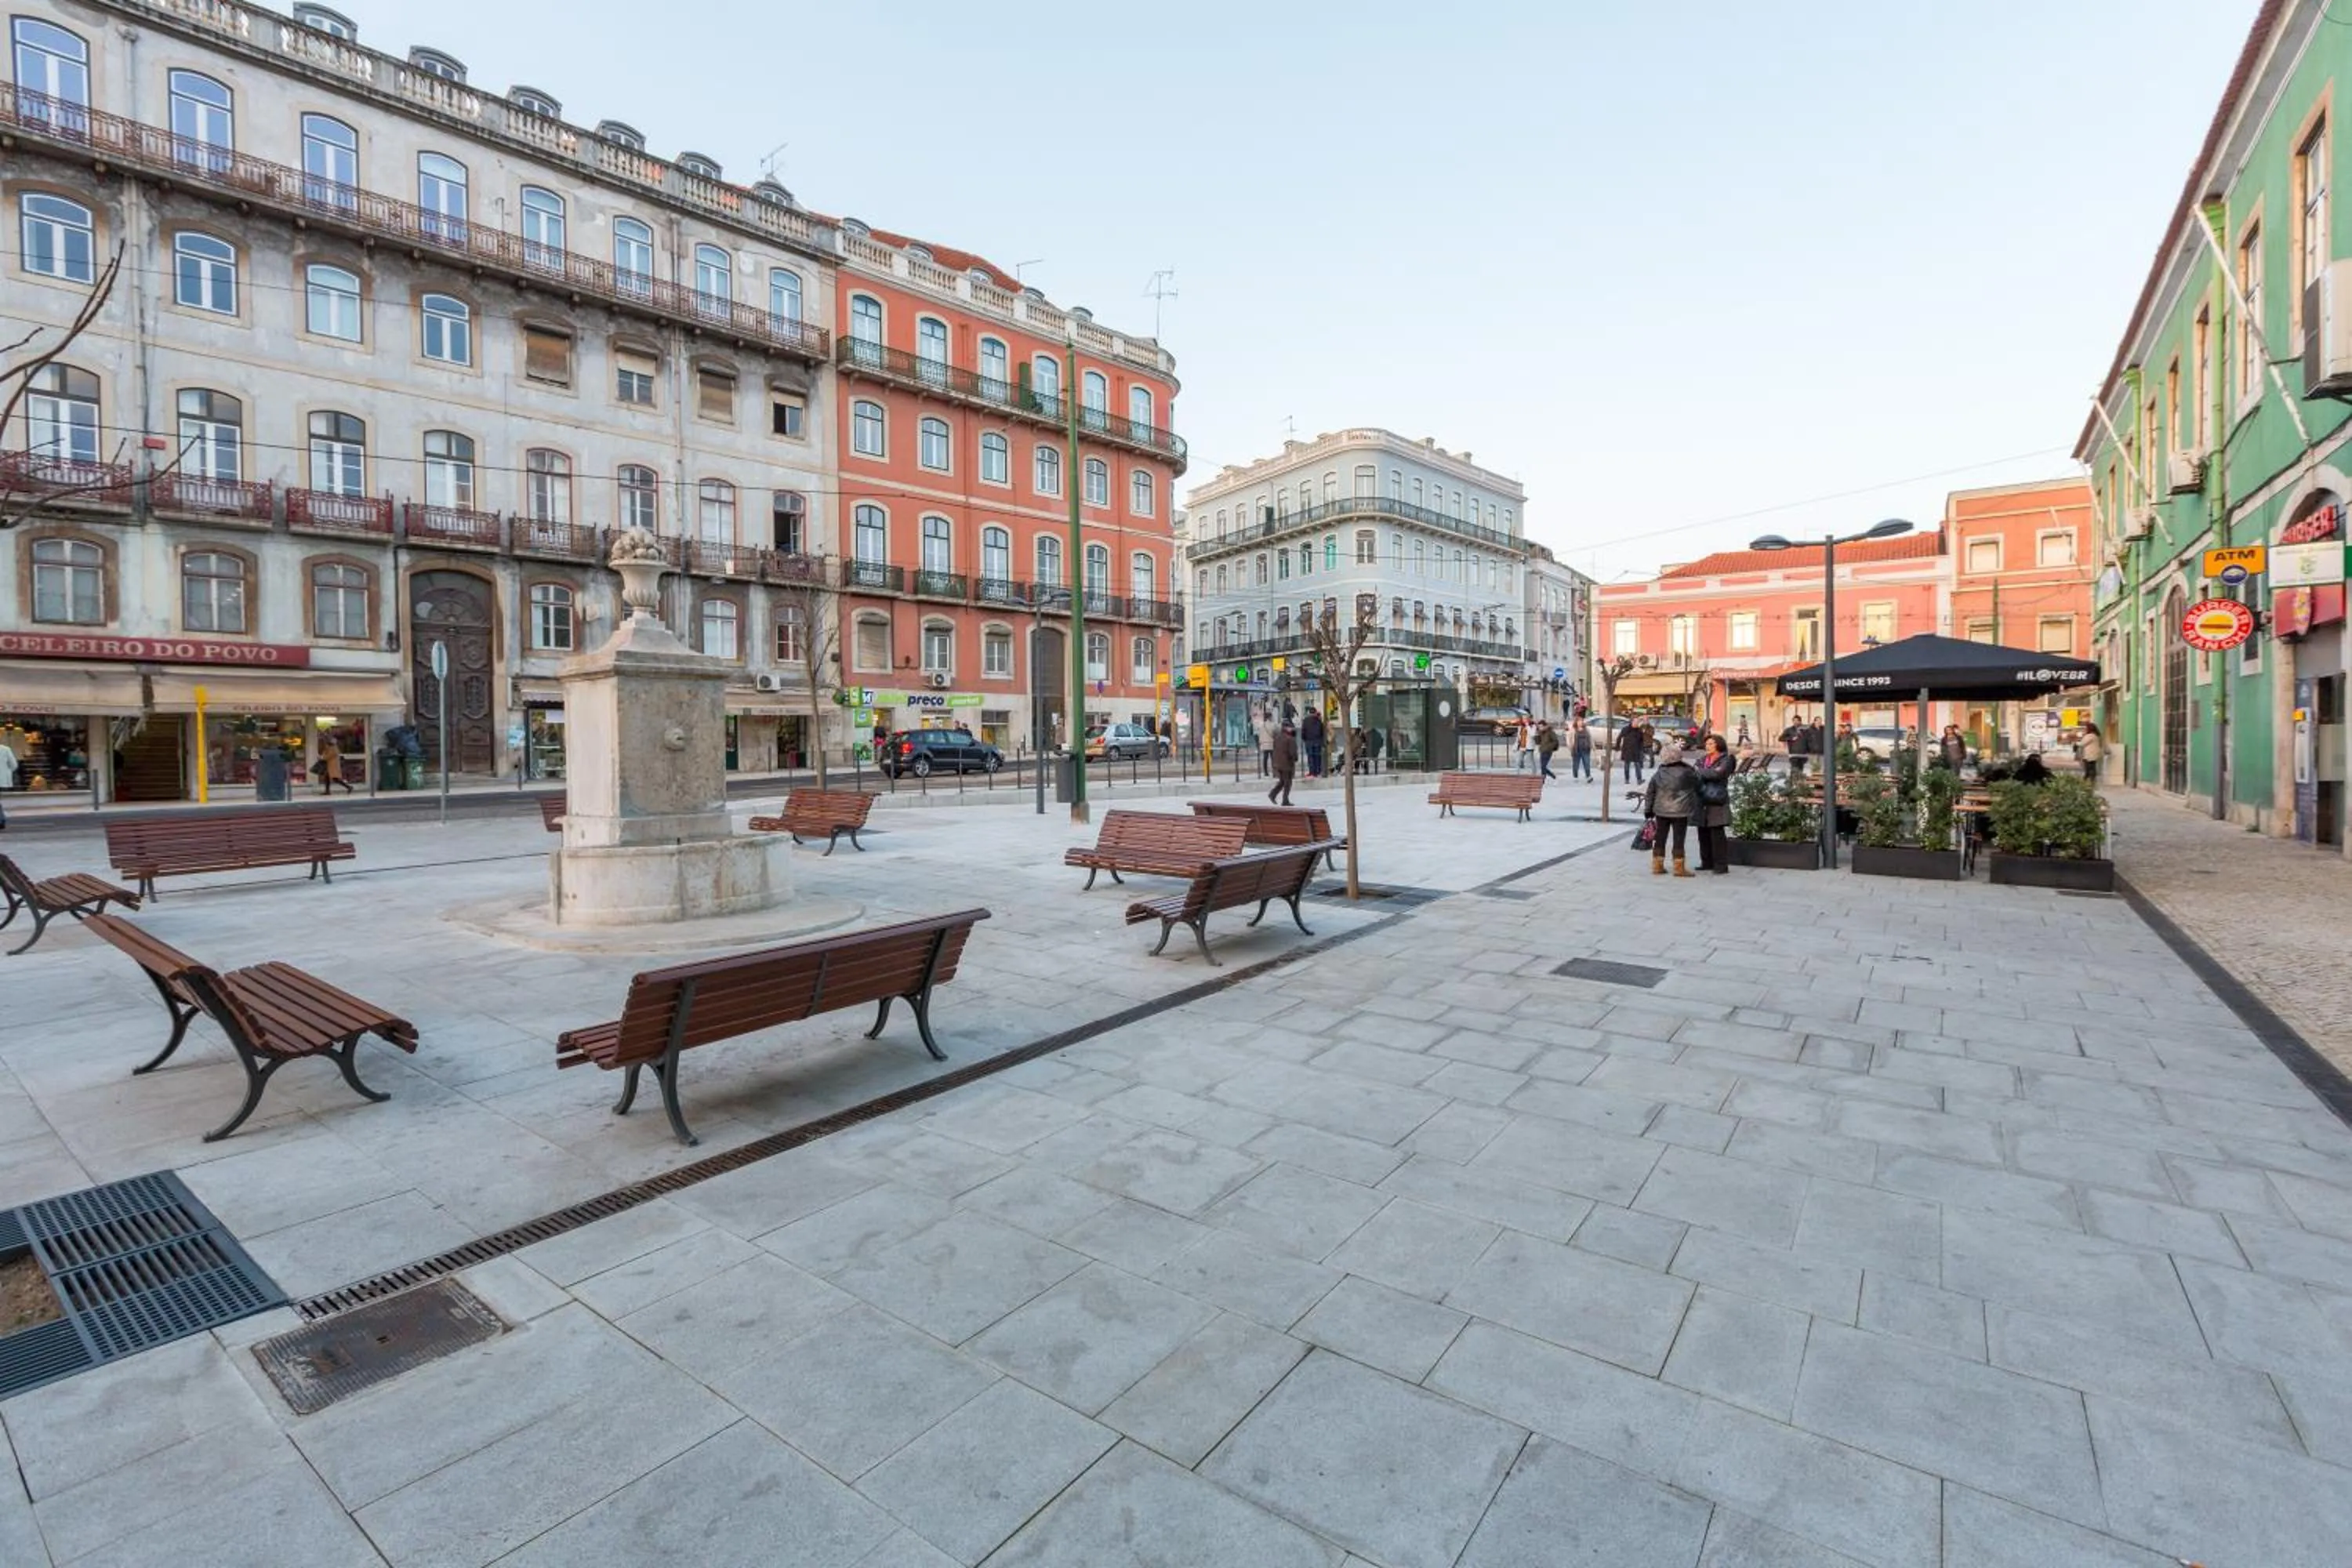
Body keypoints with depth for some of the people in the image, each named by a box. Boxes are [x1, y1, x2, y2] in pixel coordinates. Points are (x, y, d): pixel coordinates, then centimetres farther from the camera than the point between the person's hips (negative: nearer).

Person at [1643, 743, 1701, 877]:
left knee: (1660, 838, 10)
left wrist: (1648, 810, 12)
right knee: (1679, 840, 2)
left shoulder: (1658, 775, 1)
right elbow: (1697, 786, 3)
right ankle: (1679, 867, 6)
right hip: (1680, 812, -3)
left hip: (1661, 811, 4)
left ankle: (1657, 865, 15)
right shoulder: (1687, 772, -10)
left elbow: (1650, 793, 5)